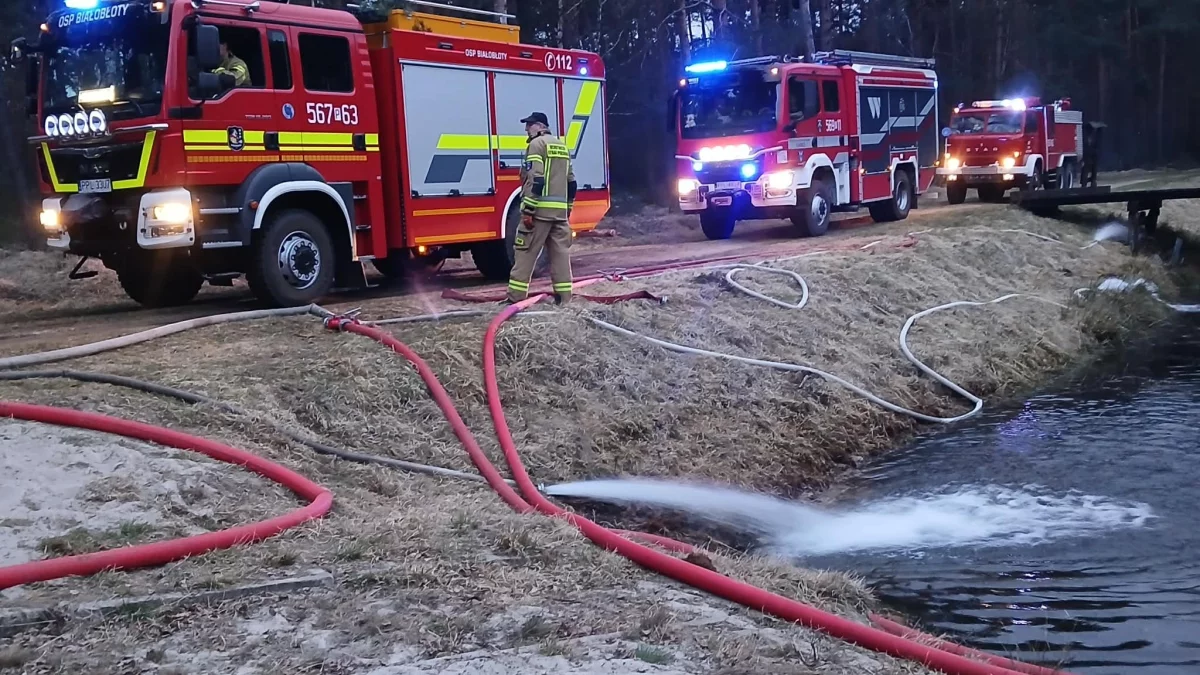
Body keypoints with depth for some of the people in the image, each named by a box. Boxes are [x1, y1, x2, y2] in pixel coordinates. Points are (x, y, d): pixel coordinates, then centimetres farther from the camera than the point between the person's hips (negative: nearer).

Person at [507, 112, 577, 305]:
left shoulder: (537, 144, -6)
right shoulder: (562, 147, 20)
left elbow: (535, 179, -16)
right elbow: (571, 182, 19)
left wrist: (527, 210, -18)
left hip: (540, 209, -7)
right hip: (560, 210, 8)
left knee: (526, 253, -3)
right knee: (561, 253, 7)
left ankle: (516, 297, -2)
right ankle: (564, 298, 6)